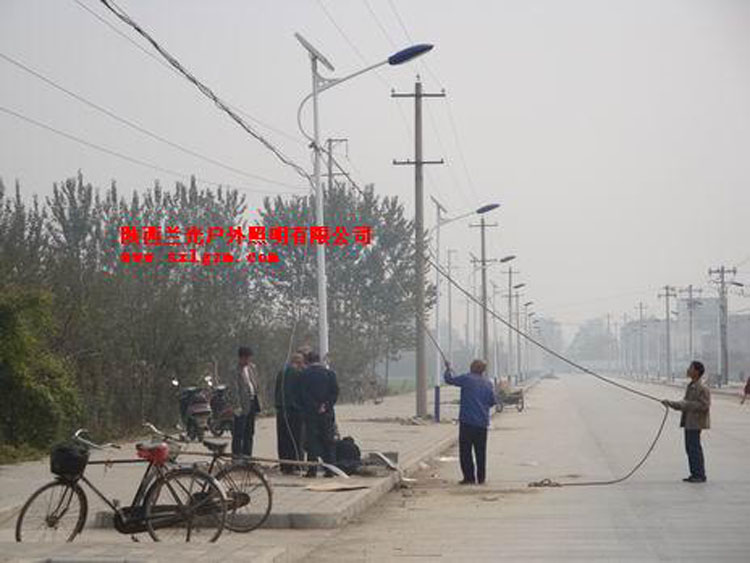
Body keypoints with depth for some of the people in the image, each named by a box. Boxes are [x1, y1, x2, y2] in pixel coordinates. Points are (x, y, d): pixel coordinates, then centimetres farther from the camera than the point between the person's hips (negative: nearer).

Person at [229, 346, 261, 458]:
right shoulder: (236, 370, -12)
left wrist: (257, 402, 13)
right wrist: (237, 406, -19)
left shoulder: (252, 367, 12)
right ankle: (236, 456, 0)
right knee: (239, 434, -5)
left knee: (249, 432, 14)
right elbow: (233, 390, -15)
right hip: (242, 403, -8)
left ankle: (247, 455, 23)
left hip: (252, 402, 8)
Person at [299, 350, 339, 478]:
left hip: (311, 413, -2)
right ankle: (330, 469, 6)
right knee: (329, 442, 7)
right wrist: (326, 406, -2)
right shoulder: (330, 373, 3)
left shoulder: (305, 374, -4)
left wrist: (316, 407, -6)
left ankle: (312, 469, -2)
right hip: (327, 414, 2)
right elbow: (335, 392, -1)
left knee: (312, 441, 2)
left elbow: (304, 395, -8)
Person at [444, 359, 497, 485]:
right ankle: (481, 478, 13)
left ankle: (469, 477, -3)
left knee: (465, 451, 1)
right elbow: (492, 401, 11)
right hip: (482, 422, 5)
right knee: (481, 451, 11)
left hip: (467, 421, -5)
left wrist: (448, 368, 18)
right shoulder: (488, 383, 7)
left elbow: (449, 380, 0)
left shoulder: (467, 379, -8)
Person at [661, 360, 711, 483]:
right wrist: (671, 404, 12)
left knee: (695, 448, -7)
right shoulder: (690, 387, 16)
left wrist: (686, 405, -22)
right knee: (690, 448, 11)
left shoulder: (702, 389, -14)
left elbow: (704, 406, -21)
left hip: (695, 423, -9)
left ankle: (700, 475, -2)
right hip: (688, 422, 9)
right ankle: (695, 474, 17)